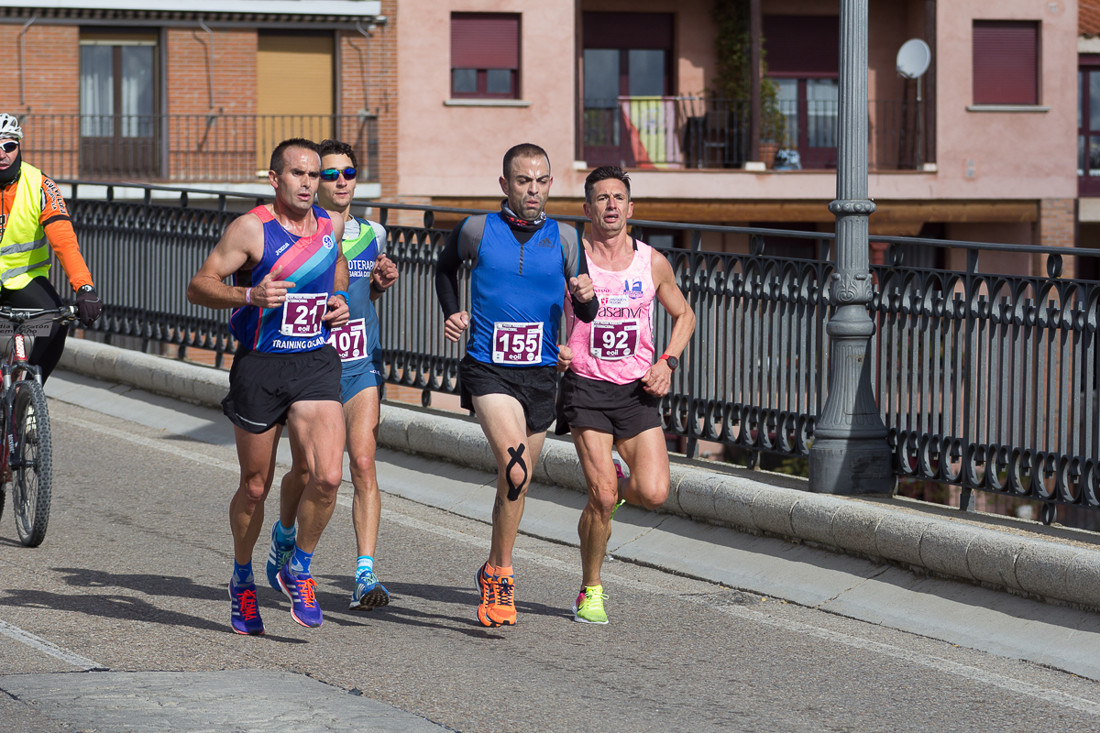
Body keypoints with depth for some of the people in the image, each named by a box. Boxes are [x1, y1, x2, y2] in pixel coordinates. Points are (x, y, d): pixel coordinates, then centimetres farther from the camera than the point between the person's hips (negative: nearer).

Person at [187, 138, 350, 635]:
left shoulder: (331, 226, 6)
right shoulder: (251, 229, -10)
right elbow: (198, 286, -12)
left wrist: (340, 301, 9)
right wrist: (249, 295, -28)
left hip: (317, 364, 3)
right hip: (260, 367, -3)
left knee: (327, 476, -15)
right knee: (255, 487, 8)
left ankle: (297, 570, 8)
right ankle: (242, 580, 32)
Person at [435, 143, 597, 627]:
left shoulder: (563, 238, 3)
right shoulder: (477, 230, -1)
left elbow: (587, 315, 5)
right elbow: (446, 266, 21)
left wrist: (584, 295, -17)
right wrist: (451, 314, 7)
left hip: (539, 373, 3)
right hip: (487, 369, -3)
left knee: (516, 483, 13)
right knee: (515, 466, -23)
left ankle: (493, 571, 33)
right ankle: (501, 573, -10)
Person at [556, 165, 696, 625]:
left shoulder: (653, 263, 4)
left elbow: (684, 315, 18)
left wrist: (667, 362, 2)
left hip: (637, 390, 3)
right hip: (585, 386, -3)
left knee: (653, 495, -11)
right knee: (602, 499, -13)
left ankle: (616, 485, 26)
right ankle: (590, 590, 8)